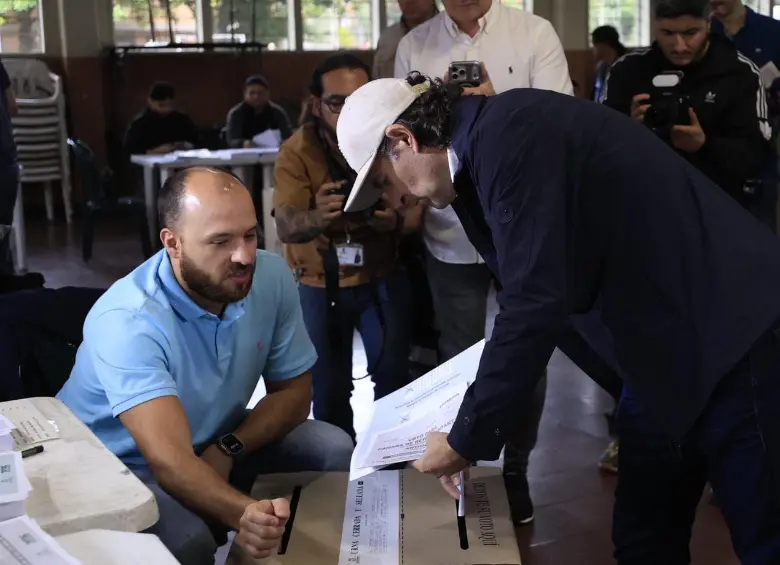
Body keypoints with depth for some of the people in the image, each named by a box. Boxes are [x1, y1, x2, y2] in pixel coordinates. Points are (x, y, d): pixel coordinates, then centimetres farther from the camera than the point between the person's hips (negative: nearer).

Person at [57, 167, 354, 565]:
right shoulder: (126, 322, -32)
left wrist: (230, 448, -20)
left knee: (334, 451, -14)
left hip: (216, 448, 6)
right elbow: (170, 460, -41)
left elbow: (293, 392, -3)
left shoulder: (272, 276, -14)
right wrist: (244, 513, -60)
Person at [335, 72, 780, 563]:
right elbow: (532, 292, 15)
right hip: (671, 342, 10)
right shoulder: (489, 143, 8)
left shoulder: (509, 134, -21)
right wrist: (475, 421, 16)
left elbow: (536, 302, -26)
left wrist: (468, 437, -16)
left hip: (734, 331, -10)